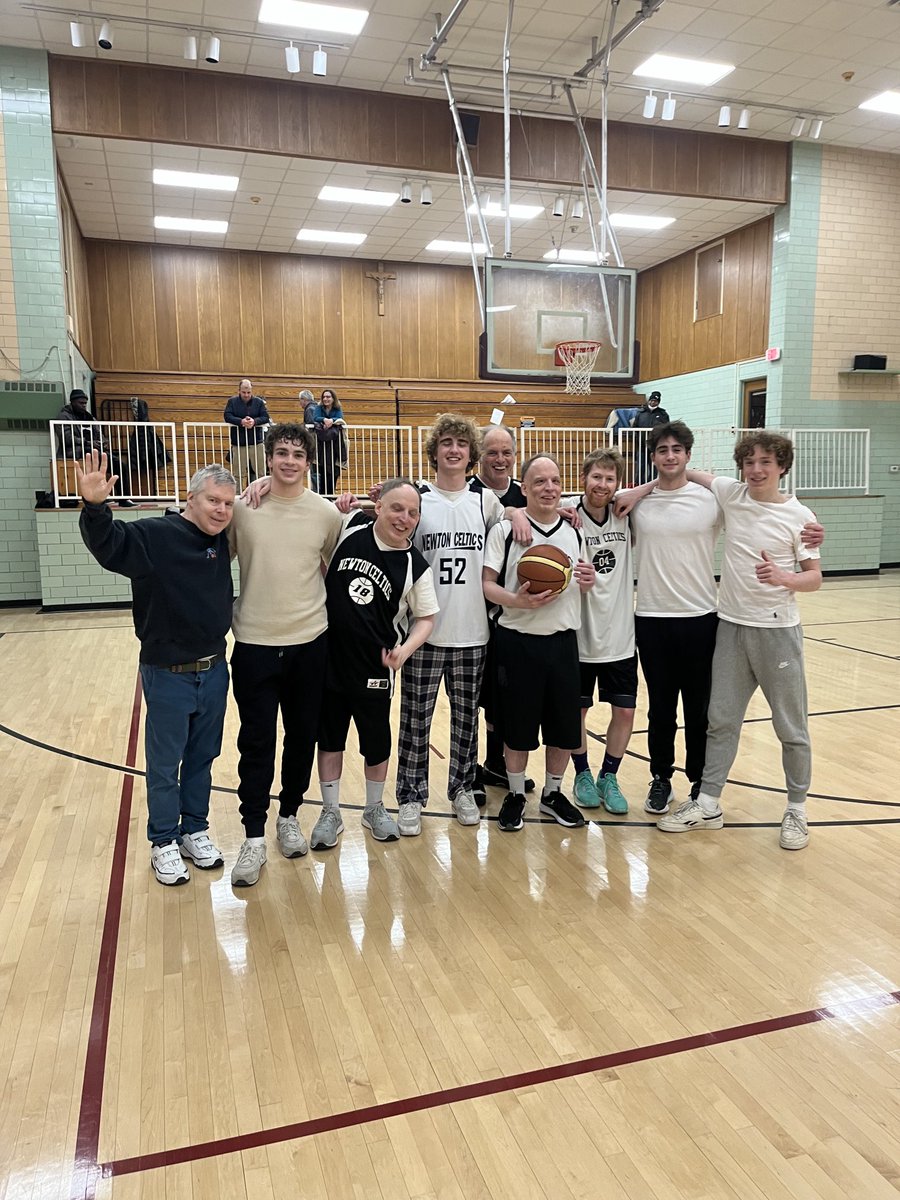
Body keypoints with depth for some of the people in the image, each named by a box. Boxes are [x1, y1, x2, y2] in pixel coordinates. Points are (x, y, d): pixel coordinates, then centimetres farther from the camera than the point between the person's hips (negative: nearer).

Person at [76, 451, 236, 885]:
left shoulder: (223, 540, 4)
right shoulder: (154, 536, -14)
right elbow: (108, 545, -29)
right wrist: (94, 507, -47)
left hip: (214, 671, 5)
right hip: (167, 675, -5)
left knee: (202, 759, 18)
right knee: (164, 764, 9)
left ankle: (195, 831, 34)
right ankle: (163, 842, 25)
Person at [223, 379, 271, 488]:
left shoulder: (259, 402, 6)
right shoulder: (232, 401, 4)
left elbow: (266, 417, 0)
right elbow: (227, 416, -7)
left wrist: (255, 421, -19)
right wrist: (241, 421, -23)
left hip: (256, 443, 1)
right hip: (238, 444, -1)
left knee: (260, 472, 4)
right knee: (238, 473, 1)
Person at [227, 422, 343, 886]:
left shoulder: (327, 513, -1)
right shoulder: (242, 507, -5)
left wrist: (316, 608, 10)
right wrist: (228, 610, 0)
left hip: (309, 642, 2)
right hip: (254, 644, -1)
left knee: (303, 737, 13)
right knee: (256, 742, 3)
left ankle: (289, 816, 33)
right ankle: (253, 837, 15)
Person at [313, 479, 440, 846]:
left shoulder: (415, 567, -10)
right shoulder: (349, 527, -7)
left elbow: (426, 618, -2)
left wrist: (404, 650, -18)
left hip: (374, 669, -1)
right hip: (328, 660, 1)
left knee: (377, 743, 13)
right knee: (329, 739, 13)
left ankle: (375, 810, 36)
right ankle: (330, 813, 30)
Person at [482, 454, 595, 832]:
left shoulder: (573, 532, 10)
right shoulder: (504, 529, -4)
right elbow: (487, 584, -7)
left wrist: (588, 582, -5)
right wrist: (517, 601, -25)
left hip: (563, 641, 4)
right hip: (517, 641, -4)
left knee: (564, 726, 10)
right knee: (517, 725, 7)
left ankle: (552, 794, 31)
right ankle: (516, 795, 27)